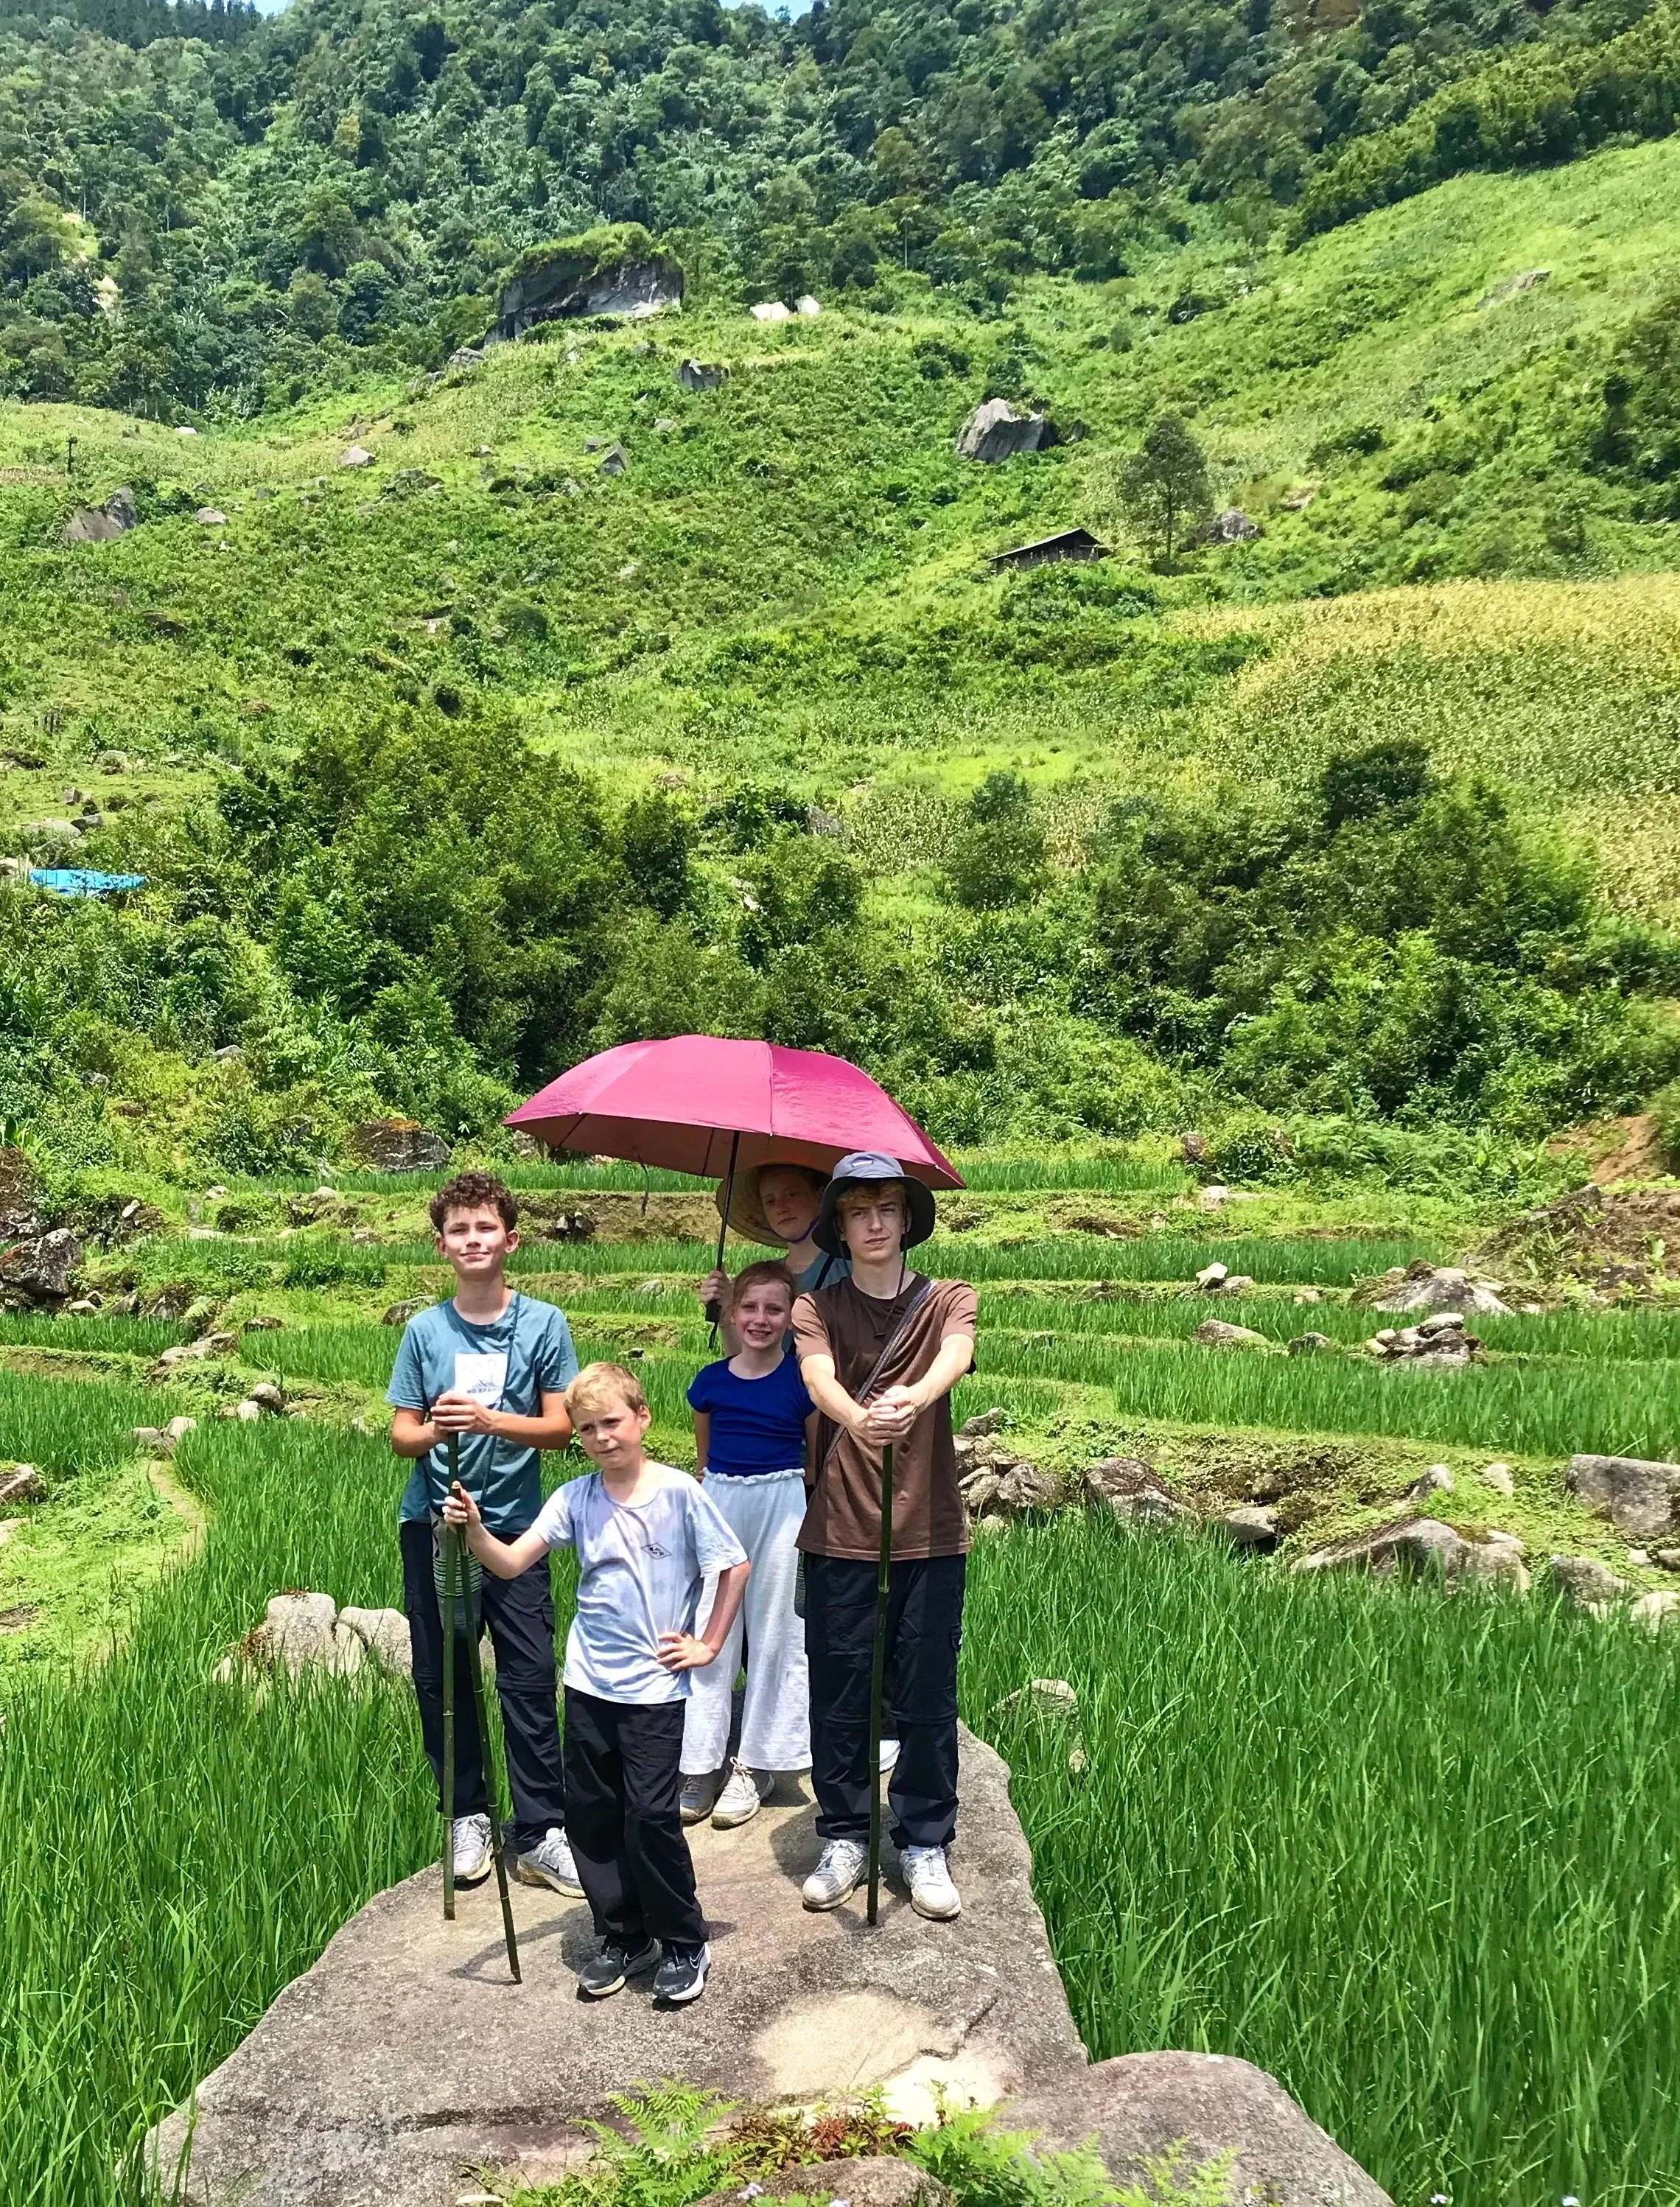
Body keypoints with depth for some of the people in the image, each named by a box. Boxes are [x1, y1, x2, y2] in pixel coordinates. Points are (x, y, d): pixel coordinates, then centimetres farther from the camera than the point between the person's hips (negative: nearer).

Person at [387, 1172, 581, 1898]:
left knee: (529, 1679, -3)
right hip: (433, 1525, 2)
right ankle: (468, 1818, 26)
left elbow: (561, 1426, -5)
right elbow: (401, 1435, 2)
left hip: (513, 1525, -2)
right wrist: (435, 1431, -20)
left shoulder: (543, 1324, -3)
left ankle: (540, 1834, 8)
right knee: (442, 1678, 9)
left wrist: (490, 1420, -21)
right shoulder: (424, 1330, 1)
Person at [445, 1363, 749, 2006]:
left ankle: (685, 1945, 14)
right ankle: (623, 1938, 28)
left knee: (650, 1815, -6)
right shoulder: (575, 1499, -1)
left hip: (654, 1687, -4)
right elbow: (512, 1563, -9)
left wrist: (708, 1645, -3)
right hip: (589, 1685, 4)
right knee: (591, 1814, 11)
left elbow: (735, 1567, -3)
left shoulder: (678, 1493, -11)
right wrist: (474, 1530, -27)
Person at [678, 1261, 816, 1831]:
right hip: (718, 1503, 3)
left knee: (774, 1634, 6)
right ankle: (699, 1767, 16)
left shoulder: (802, 1381, -6)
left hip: (783, 1507, -2)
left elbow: (818, 1458, 3)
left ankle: (756, 1766, 20)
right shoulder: (710, 1382, 3)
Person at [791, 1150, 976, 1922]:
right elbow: (818, 1378, -20)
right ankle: (845, 1836, 27)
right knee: (839, 1694, 9)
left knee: (927, 1698, 8)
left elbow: (955, 1357, -22)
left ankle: (924, 1844, 25)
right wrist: (857, 1418, -44)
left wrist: (914, 1397, -46)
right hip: (838, 1535, 0)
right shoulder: (817, 1308, 1)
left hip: (929, 1535, 0)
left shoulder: (947, 1300, 1)